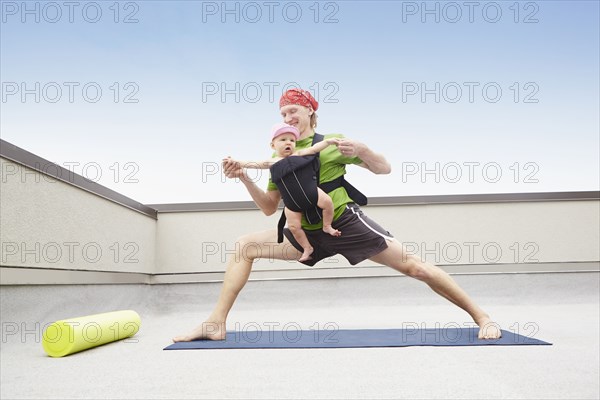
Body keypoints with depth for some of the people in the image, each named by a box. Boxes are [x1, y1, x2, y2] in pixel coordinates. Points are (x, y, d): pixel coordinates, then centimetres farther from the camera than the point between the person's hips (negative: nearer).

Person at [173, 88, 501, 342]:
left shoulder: (333, 143, -2)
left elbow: (384, 168, -2)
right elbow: (269, 207, 8)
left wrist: (361, 150, -23)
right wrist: (244, 178, -6)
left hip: (347, 223, -4)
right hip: (307, 234, 4)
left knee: (414, 266, -6)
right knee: (244, 245, -5)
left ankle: (481, 317, 12)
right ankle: (216, 324, -5)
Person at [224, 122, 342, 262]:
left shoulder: (297, 154, 7)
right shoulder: (272, 162, 9)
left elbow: (313, 148, 1)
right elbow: (255, 164, 11)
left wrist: (328, 141, -11)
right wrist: (237, 163, 6)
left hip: (310, 191, -1)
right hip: (292, 203, 1)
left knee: (327, 202, -17)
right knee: (294, 226, -1)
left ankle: (327, 226, 9)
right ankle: (307, 248, 19)